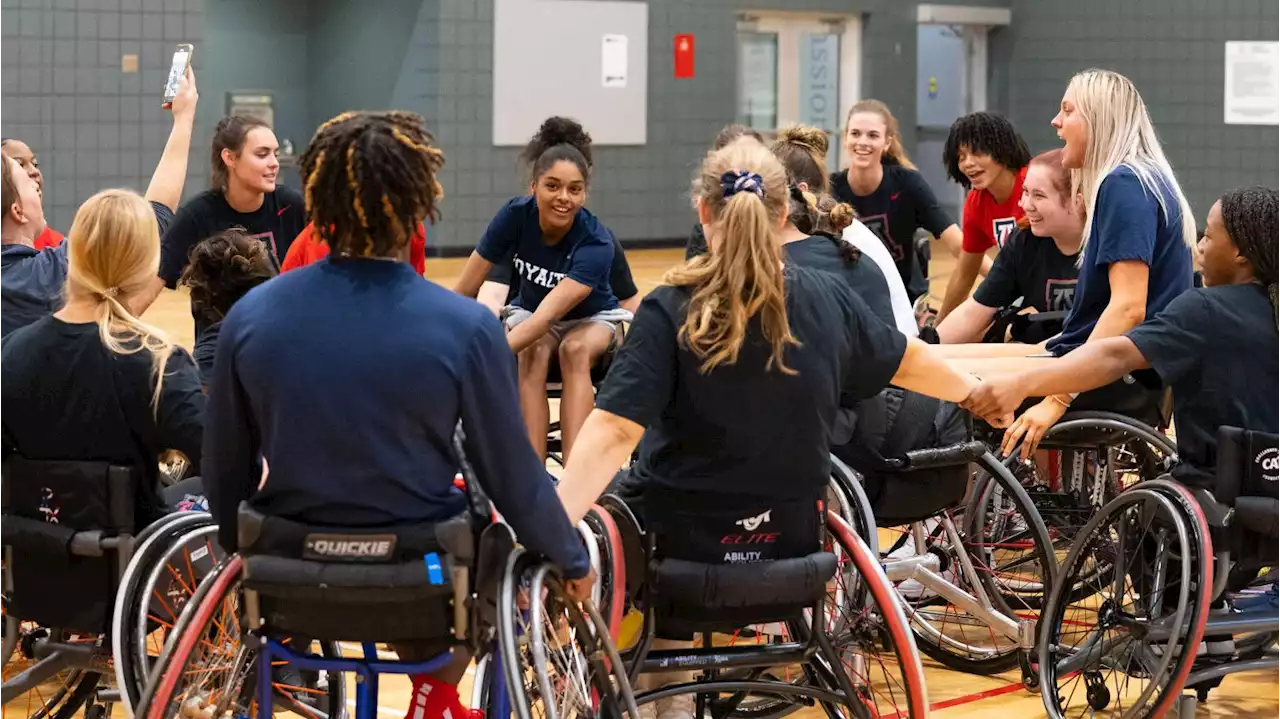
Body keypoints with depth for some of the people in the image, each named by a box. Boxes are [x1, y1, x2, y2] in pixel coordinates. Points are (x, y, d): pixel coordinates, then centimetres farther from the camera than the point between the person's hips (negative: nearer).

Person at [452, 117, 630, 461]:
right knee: (534, 351, -33)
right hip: (529, 313, 2)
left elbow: (547, 316, -42)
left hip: (592, 319, -2)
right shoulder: (515, 216, -25)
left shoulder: (596, 243, -33)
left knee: (575, 350, -35)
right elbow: (465, 291, -18)